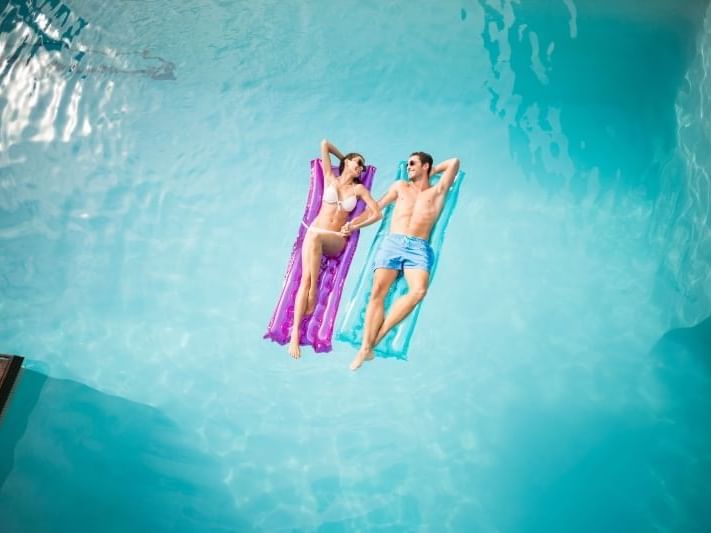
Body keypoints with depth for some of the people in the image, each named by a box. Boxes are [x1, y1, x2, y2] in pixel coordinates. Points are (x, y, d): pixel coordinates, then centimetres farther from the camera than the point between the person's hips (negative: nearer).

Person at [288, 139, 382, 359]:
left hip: (336, 240, 0)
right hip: (314, 233, 1)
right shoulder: (330, 178, 11)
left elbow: (377, 213, 3)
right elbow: (325, 144, 13)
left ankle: (314, 292, -28)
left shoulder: (359, 188, 10)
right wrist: (343, 156, 24)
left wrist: (354, 226, -3)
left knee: (316, 236, -38)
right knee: (305, 278, -21)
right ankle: (295, 333, -27)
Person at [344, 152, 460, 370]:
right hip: (392, 242, 2)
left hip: (418, 247, -1)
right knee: (377, 291, -16)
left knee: (418, 290, -27)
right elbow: (376, 207, 24)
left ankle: (376, 337, -20)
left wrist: (433, 170, 30)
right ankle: (365, 347, -16)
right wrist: (354, 224, 16)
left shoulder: (437, 191, 20)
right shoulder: (400, 186, 25)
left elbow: (454, 162, 22)